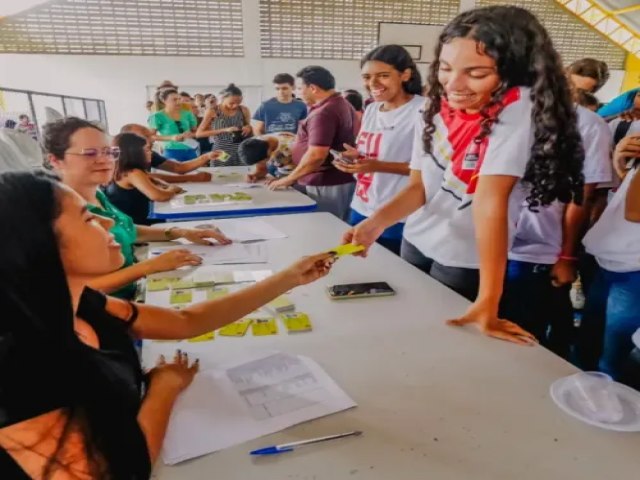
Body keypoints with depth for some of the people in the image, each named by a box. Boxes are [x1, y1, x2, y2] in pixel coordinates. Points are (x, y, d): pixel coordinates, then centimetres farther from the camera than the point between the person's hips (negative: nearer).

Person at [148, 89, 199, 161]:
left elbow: (195, 131, 19)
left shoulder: (187, 114, 8)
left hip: (190, 151, 4)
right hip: (172, 152, -4)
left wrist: (191, 134, -6)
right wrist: (170, 138, -17)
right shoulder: (158, 116, -3)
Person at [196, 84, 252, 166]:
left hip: (241, 152, 2)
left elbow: (248, 126, 20)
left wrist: (248, 128, -6)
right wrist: (224, 130, -15)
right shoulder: (212, 111, -3)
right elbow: (198, 133, -7)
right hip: (221, 152, -2)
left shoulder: (244, 110, 3)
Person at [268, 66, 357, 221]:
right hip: (343, 180, 10)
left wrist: (289, 179, -14)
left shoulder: (323, 112, -20)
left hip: (327, 185, -10)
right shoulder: (343, 104, 13)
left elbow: (316, 156, -25)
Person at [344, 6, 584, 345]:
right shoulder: (437, 106, -5)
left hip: (466, 260, -5)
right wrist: (376, 222, -25)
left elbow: (490, 200, -32)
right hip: (416, 241, 6)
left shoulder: (518, 107, -23)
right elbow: (417, 186, -7)